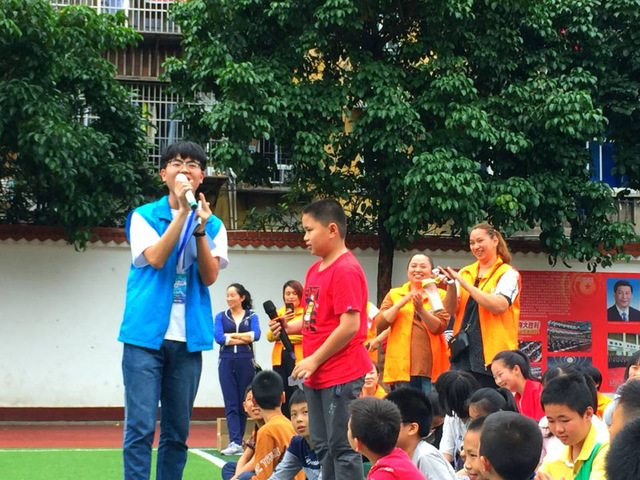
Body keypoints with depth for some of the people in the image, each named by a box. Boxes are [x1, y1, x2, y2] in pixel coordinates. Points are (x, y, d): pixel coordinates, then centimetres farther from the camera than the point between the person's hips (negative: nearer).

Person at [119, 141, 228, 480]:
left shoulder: (213, 225, 9)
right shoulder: (144, 216, 3)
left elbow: (210, 276, -3)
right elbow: (155, 258, -14)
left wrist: (200, 229, -14)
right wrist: (182, 212, -16)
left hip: (188, 338, 3)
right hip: (146, 334, -3)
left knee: (177, 432, 7)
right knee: (140, 427, -9)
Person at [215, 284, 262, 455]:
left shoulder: (251, 316, 8)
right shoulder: (221, 317, 10)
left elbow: (256, 335, -11)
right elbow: (218, 337, -7)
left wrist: (230, 335, -9)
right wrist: (243, 339, -9)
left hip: (246, 362, 0)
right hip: (226, 362, 0)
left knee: (243, 404, 4)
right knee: (231, 404, -7)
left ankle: (238, 441, 11)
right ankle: (235, 443, -15)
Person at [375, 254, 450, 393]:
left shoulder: (440, 296, 10)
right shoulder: (394, 295, 14)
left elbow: (440, 328, -4)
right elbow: (380, 325, 1)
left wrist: (421, 309, -18)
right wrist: (400, 303, -9)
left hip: (431, 367, -1)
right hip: (403, 365, 1)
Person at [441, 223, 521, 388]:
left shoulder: (508, 274, 0)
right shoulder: (465, 273, 14)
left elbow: (499, 306, -17)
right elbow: (451, 310, 9)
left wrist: (463, 282, -15)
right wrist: (451, 284, -10)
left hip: (491, 353, -4)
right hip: (463, 351, 4)